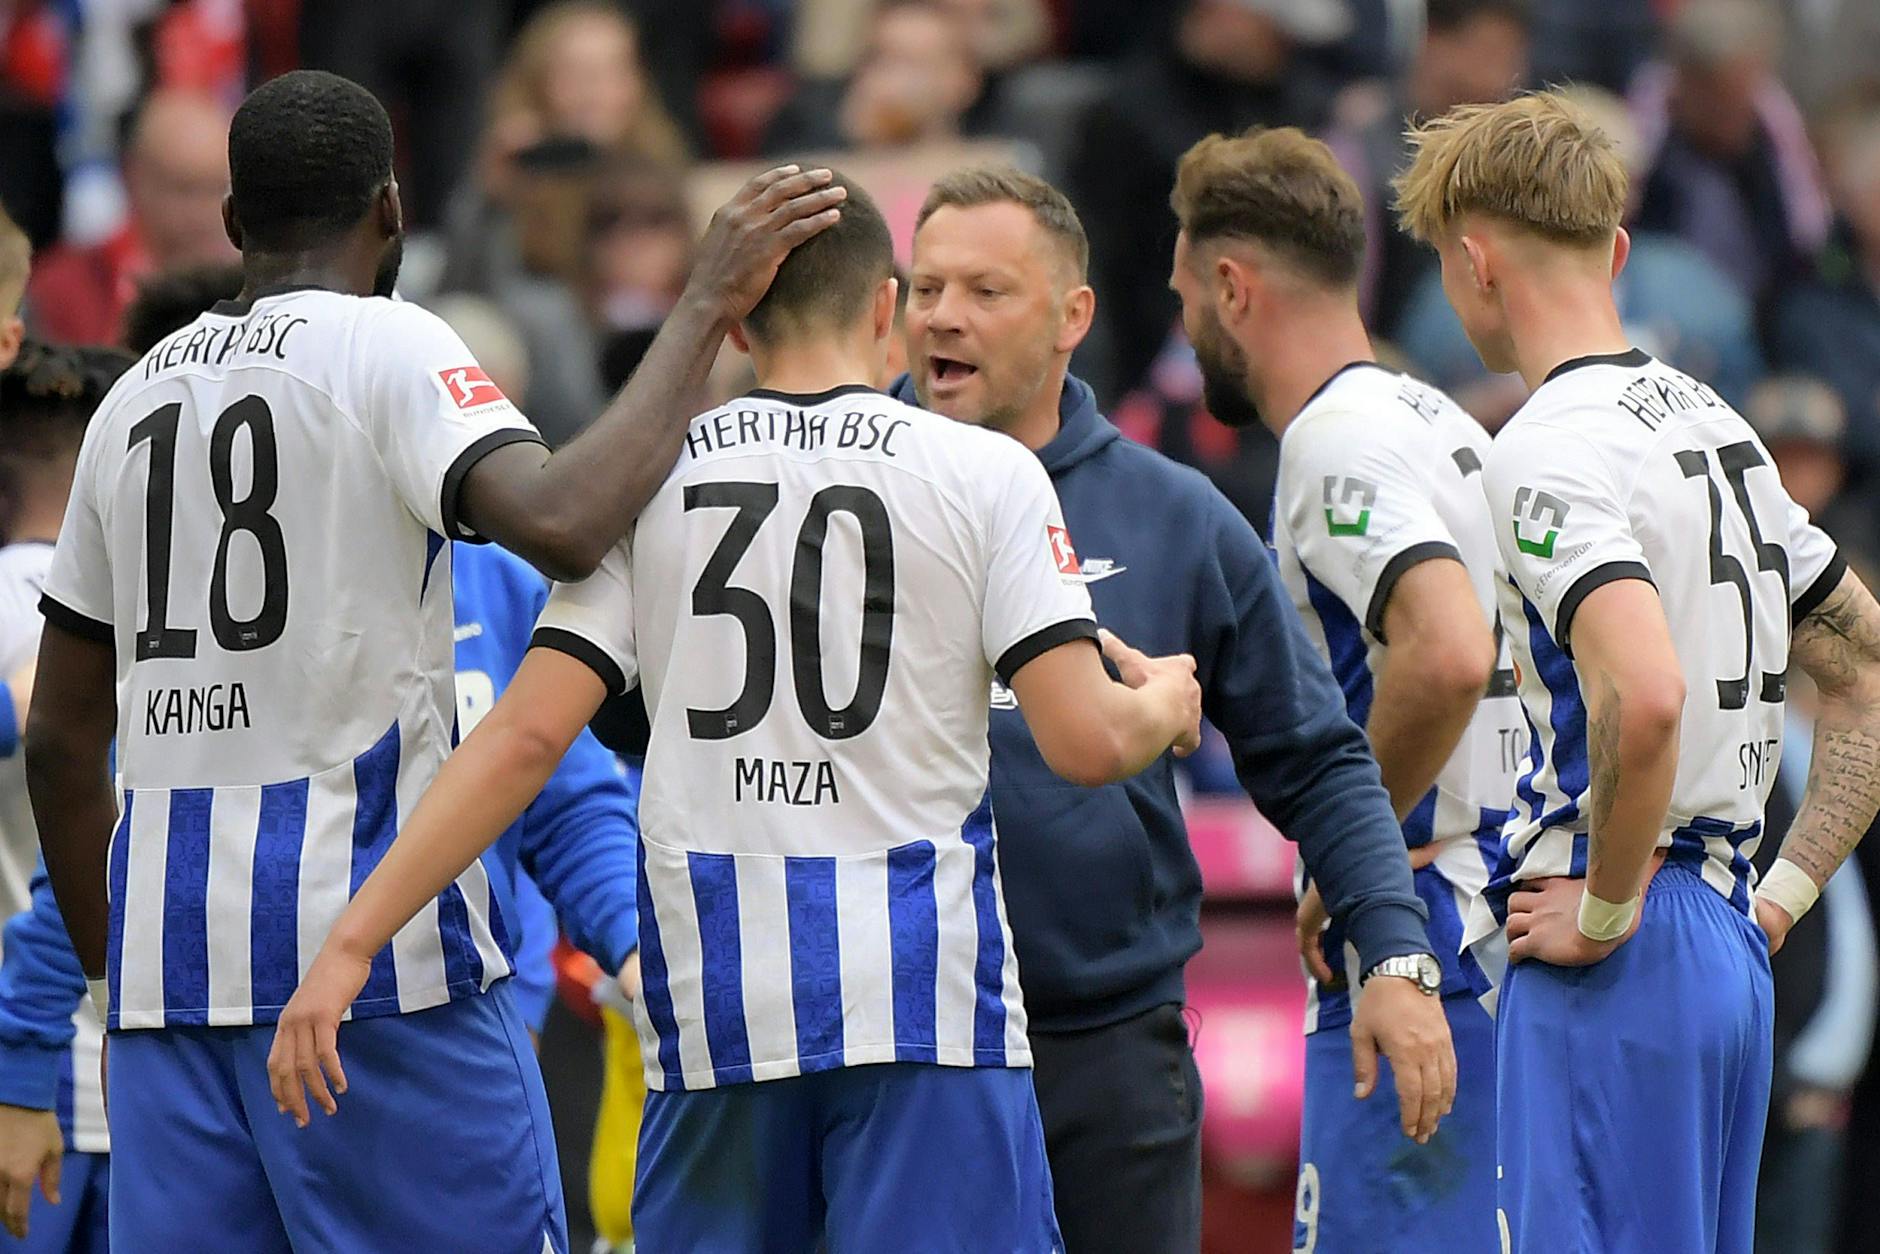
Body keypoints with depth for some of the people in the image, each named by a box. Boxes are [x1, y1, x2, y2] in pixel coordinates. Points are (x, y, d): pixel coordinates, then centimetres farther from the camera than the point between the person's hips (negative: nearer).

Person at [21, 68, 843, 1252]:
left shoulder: (134, 399, 15)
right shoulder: (390, 349, -4)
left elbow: (61, 740, 18)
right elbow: (561, 524, -23)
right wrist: (705, 310, -15)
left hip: (167, 945, 6)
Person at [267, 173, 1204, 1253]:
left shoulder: (649, 477, 7)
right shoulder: (984, 475, 1)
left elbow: (526, 737, -1)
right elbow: (1085, 740, -6)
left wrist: (356, 939, 0)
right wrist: (1162, 709, 18)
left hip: (719, 1003, 2)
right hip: (925, 999, -2)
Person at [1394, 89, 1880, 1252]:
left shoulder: (1549, 450, -14)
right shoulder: (1715, 424, 15)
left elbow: (1644, 696, -30)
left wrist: (1603, 908, -17)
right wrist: (1781, 896, 17)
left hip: (1617, 978, -9)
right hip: (1730, 957, 9)